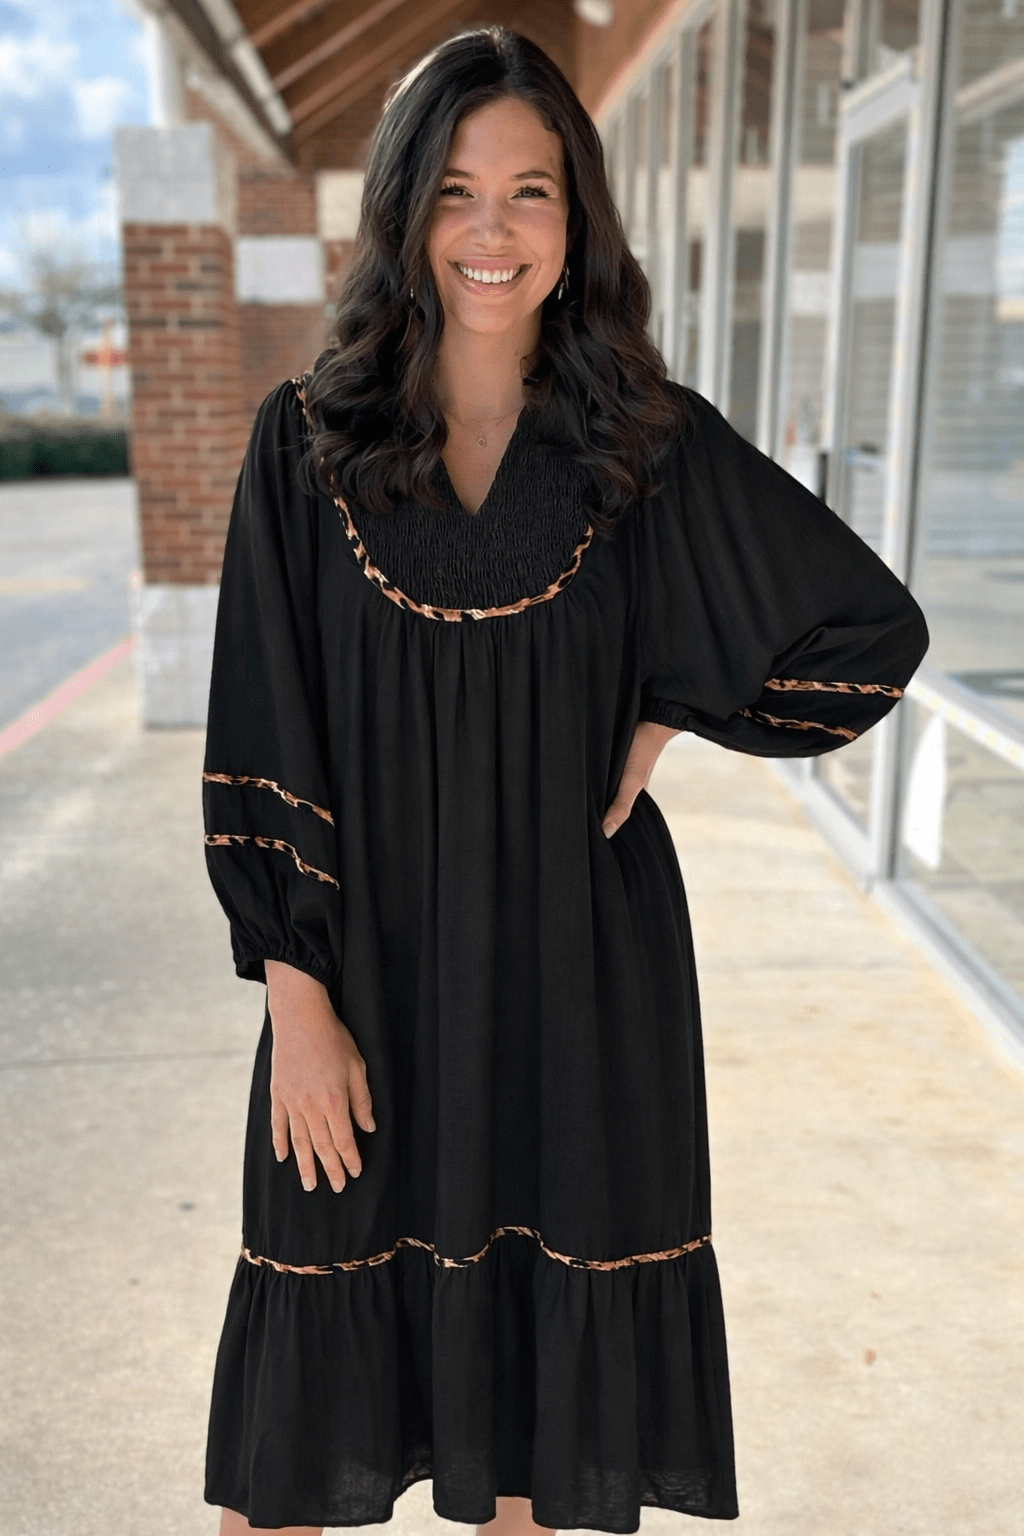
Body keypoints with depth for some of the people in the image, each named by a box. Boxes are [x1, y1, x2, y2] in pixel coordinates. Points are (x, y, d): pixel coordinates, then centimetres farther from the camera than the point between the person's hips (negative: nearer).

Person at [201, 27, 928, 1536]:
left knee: (542, 1318, 15)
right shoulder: (310, 442, -2)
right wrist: (297, 997, -8)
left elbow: (879, 630, 5)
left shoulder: (653, 445, -2)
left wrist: (670, 711, -1)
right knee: (327, 1332, 13)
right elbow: (262, 742, -4)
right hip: (372, 957, 0)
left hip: (580, 967, 1)